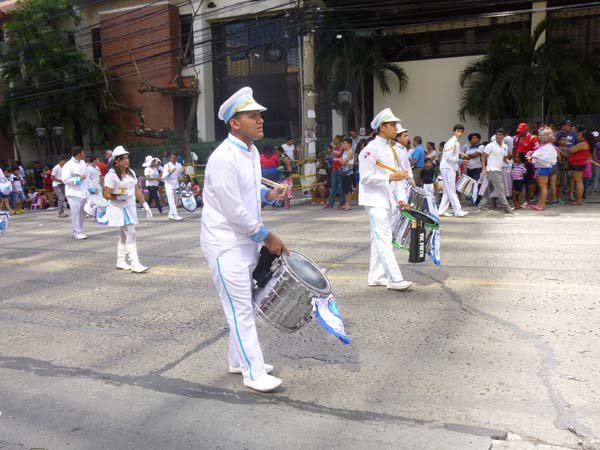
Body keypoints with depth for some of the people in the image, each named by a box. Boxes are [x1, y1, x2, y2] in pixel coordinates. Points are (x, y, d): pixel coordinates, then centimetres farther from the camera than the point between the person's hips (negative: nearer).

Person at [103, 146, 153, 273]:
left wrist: (145, 205, 10)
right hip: (119, 208, -7)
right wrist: (118, 196, -31)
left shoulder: (131, 173, 11)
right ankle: (135, 264, -14)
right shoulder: (111, 175, -12)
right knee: (131, 234, -14)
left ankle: (121, 262, 24)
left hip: (130, 207, 7)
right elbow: (107, 195, -13)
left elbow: (137, 191, 14)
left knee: (124, 235, 14)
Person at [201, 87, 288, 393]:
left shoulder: (251, 151, 7)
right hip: (225, 243, -9)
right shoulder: (223, 158, -22)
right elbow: (234, 210, -23)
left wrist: (269, 194, 0)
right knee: (241, 308, -2)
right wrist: (268, 237, -14)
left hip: (246, 240, 9)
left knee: (242, 306, 17)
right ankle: (254, 373, 8)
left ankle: (239, 360, 32)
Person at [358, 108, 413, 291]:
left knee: (379, 239, 13)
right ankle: (395, 279, -11)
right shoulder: (371, 149, -13)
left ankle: (376, 276, 22)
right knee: (383, 239, -10)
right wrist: (390, 177, -23)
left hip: (387, 200, 9)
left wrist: (401, 198, 8)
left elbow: (394, 176, 17)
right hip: (375, 201, -9)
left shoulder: (389, 149, 15)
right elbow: (366, 177, -19)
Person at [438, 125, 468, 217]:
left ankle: (441, 211, 12)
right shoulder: (451, 142, -13)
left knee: (447, 191, 9)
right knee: (451, 190, -8)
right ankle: (458, 211, -8)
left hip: (451, 168, 10)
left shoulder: (456, 143, 17)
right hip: (447, 168, -10)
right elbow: (448, 157, -20)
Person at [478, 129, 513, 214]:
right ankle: (506, 207, -5)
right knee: (500, 189, -10)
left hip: (499, 170, 8)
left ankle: (481, 205, 20)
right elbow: (484, 157, -6)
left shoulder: (505, 147, 11)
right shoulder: (490, 146, -8)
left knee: (489, 188, 12)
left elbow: (505, 158, 21)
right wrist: (483, 169, -14)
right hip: (492, 170, -8)